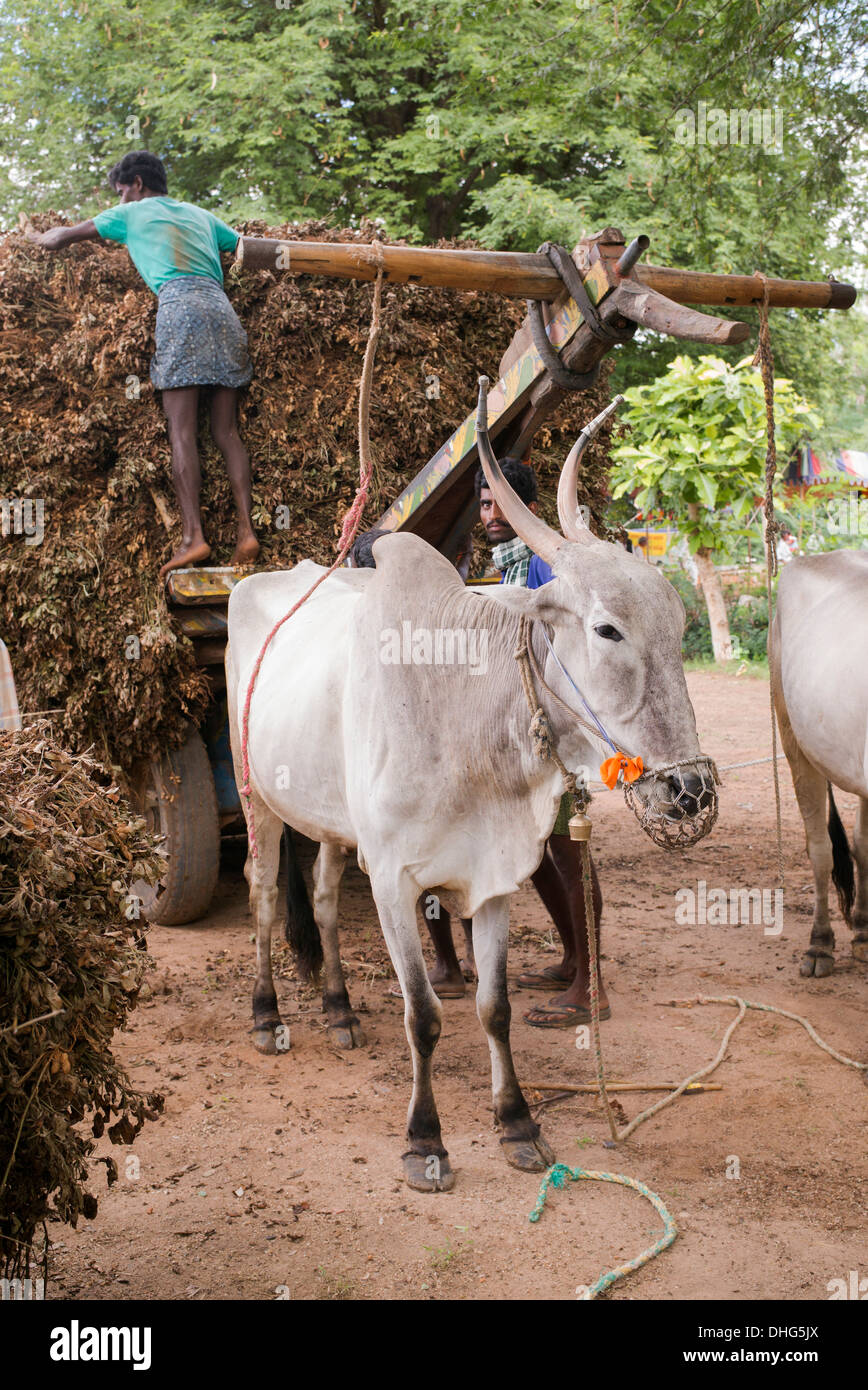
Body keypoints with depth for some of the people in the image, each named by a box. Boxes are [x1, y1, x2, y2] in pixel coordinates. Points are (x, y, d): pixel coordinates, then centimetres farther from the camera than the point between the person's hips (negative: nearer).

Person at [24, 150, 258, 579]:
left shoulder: (132, 214, 18)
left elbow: (61, 238, 24)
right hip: (222, 307, 5)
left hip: (180, 305, -5)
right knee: (226, 431, 3)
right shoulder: (199, 215, 29)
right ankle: (246, 530, -9)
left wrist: (35, 236, 46)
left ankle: (192, 535, -20)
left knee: (181, 431, -9)